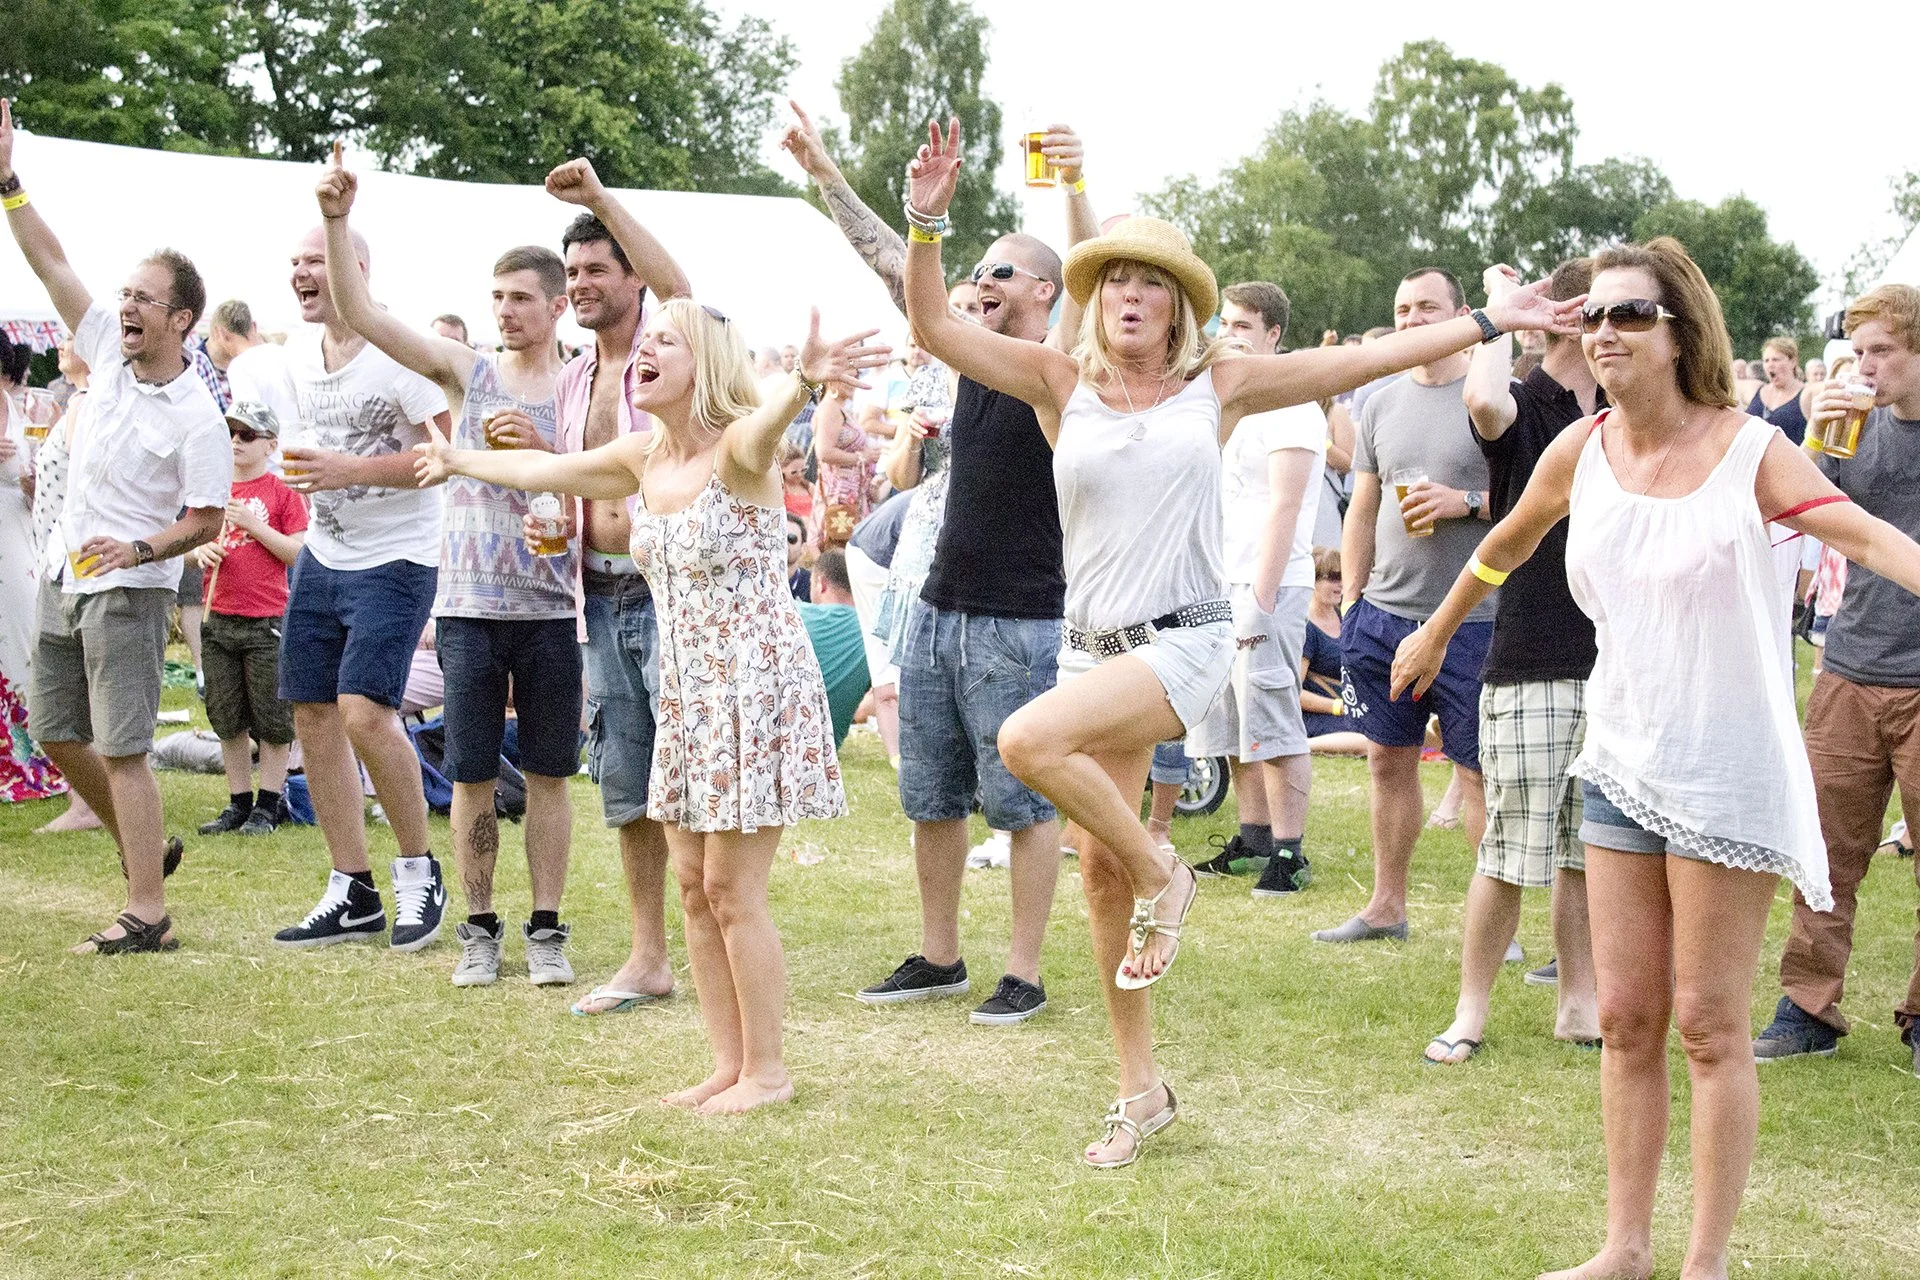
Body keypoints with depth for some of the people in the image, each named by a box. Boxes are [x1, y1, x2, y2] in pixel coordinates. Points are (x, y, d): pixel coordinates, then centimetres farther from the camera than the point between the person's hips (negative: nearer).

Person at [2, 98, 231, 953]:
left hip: (129, 590, -8)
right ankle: (145, 845, 32)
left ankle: (147, 914, -7)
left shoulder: (197, 417, -15)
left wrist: (140, 550, -29)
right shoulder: (110, 350, 3)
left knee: (122, 748, -10)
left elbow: (206, 520, -13)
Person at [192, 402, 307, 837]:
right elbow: (190, 538, 19)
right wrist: (201, 550, -3)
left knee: (272, 719, 1)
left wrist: (254, 525, -15)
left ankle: (268, 806, 9)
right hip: (219, 618, 5)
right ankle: (239, 804, 19)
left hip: (267, 621, -5)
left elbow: (298, 553, -8)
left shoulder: (282, 493, -2)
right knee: (227, 719, 10)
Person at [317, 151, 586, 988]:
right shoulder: (467, 372, 4)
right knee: (472, 776, 4)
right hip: (470, 606, 1)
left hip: (551, 610, 0)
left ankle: (547, 930, 15)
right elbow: (360, 315, -3)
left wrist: (542, 447, -18)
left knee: (548, 774, 6)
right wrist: (337, 221, -13)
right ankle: (479, 929, 16)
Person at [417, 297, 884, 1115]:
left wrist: (802, 382, -66)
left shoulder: (738, 450, -16)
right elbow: (545, 470, 25)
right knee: (693, 886, 9)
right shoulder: (643, 458, 7)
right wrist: (461, 460, 40)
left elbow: (763, 426, -42)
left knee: (732, 889, -4)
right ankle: (729, 1062, 20)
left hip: (755, 686, -8)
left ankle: (767, 1070, 10)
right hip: (685, 692, 8)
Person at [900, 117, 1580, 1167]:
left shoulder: (1221, 386, 2)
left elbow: (1368, 359, 5)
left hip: (1184, 641, -3)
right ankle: (1140, 1089, 21)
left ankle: (1163, 877, -4)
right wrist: (925, 222, -17)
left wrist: (1492, 322, 5)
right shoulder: (1060, 383, 4)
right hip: (1091, 643, 4)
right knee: (1099, 868, 7)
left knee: (1029, 741, -29)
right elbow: (933, 328, -3)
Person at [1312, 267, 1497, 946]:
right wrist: (1350, 602, 14)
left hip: (1471, 618, -5)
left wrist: (1467, 502, -18)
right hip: (1385, 612, 5)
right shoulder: (1381, 403, 13)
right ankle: (1387, 906, 22)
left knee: (1479, 771, -1)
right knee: (1388, 759, 11)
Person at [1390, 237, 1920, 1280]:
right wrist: (1434, 633, 32)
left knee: (1709, 1026, 1)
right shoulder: (1580, 451, 1)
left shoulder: (1746, 450, -13)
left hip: (1727, 772, -5)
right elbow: (1506, 545, 20)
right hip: (1622, 758, 5)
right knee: (1624, 1018, 10)